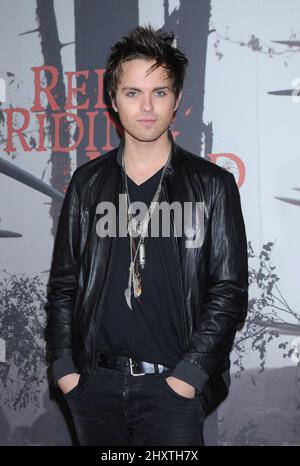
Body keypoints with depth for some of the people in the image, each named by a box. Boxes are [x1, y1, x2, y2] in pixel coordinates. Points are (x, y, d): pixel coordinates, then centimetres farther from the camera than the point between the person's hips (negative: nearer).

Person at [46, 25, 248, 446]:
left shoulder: (212, 185, -1)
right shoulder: (87, 182, 6)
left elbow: (229, 292, -3)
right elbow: (63, 283, 9)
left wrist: (188, 374, -9)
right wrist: (64, 367, 1)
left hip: (173, 384, -2)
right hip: (94, 382, 3)